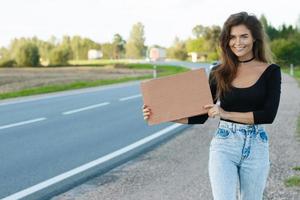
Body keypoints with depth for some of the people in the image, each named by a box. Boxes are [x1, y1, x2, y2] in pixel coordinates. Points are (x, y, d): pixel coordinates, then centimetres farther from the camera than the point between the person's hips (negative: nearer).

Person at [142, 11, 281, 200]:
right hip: (224, 145, 0)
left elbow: (268, 114, -12)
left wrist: (226, 114, -16)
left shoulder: (271, 71, -2)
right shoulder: (219, 73, 1)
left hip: (256, 147, 0)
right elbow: (200, 116, 4)